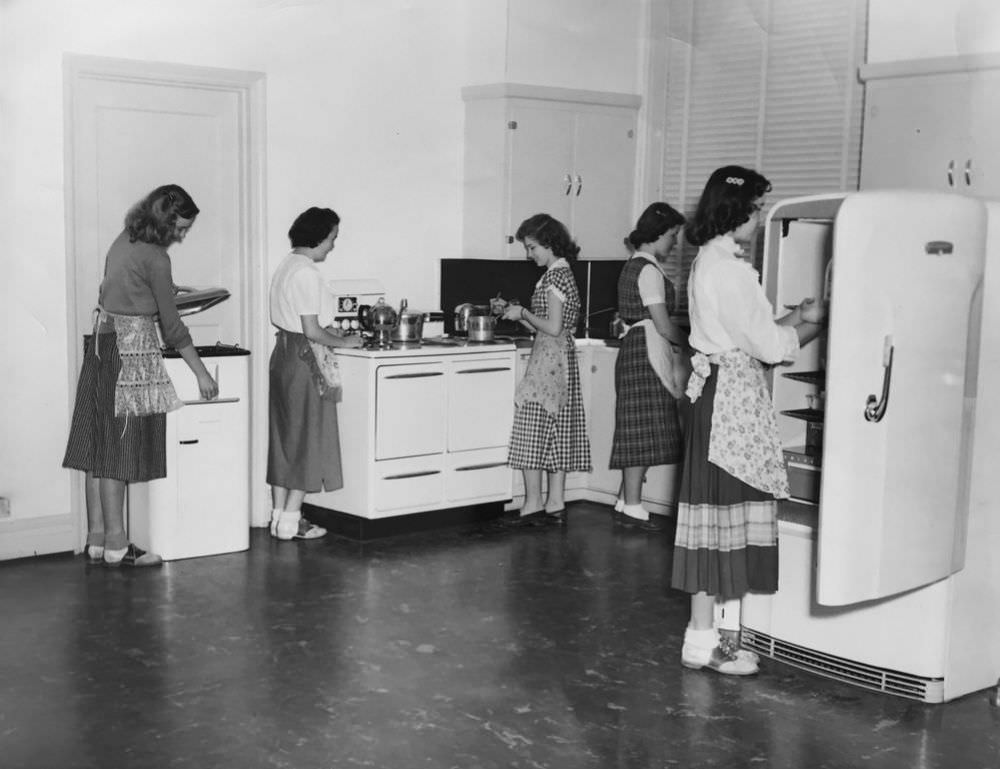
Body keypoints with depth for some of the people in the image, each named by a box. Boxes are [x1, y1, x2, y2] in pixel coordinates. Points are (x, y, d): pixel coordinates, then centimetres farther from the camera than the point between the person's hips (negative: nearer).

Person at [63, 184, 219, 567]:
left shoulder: (124, 241, 12)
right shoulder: (155, 258, -13)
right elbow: (171, 326, -10)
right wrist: (202, 373, -3)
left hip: (102, 344, 9)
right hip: (131, 352, -9)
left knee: (99, 447, 9)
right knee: (118, 449, -5)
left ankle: (97, 539, 14)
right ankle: (115, 546, 0)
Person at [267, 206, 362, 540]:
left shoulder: (285, 266, 11)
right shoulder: (307, 273, -18)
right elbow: (311, 331, -20)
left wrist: (326, 329, 16)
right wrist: (344, 342, -7)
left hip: (283, 354, 10)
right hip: (306, 360, -9)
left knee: (285, 437, 13)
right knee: (307, 439, -1)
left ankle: (279, 516, 19)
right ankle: (291, 521, 3)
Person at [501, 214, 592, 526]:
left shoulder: (555, 275, -14)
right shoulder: (563, 274, 16)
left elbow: (553, 327, -20)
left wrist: (523, 313, -9)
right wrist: (519, 315, 10)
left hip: (549, 360, -10)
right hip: (561, 361, 10)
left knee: (533, 433, -6)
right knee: (557, 434, 10)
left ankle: (534, 504, -4)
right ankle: (555, 504, 13)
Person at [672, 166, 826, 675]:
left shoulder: (709, 261, 15)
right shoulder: (729, 268, -17)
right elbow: (770, 345, -15)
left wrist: (797, 316, 13)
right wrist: (815, 324, 0)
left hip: (716, 391, 10)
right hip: (730, 399, -10)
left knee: (720, 514, 13)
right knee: (723, 513, -4)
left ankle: (714, 629, 21)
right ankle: (706, 640, 4)